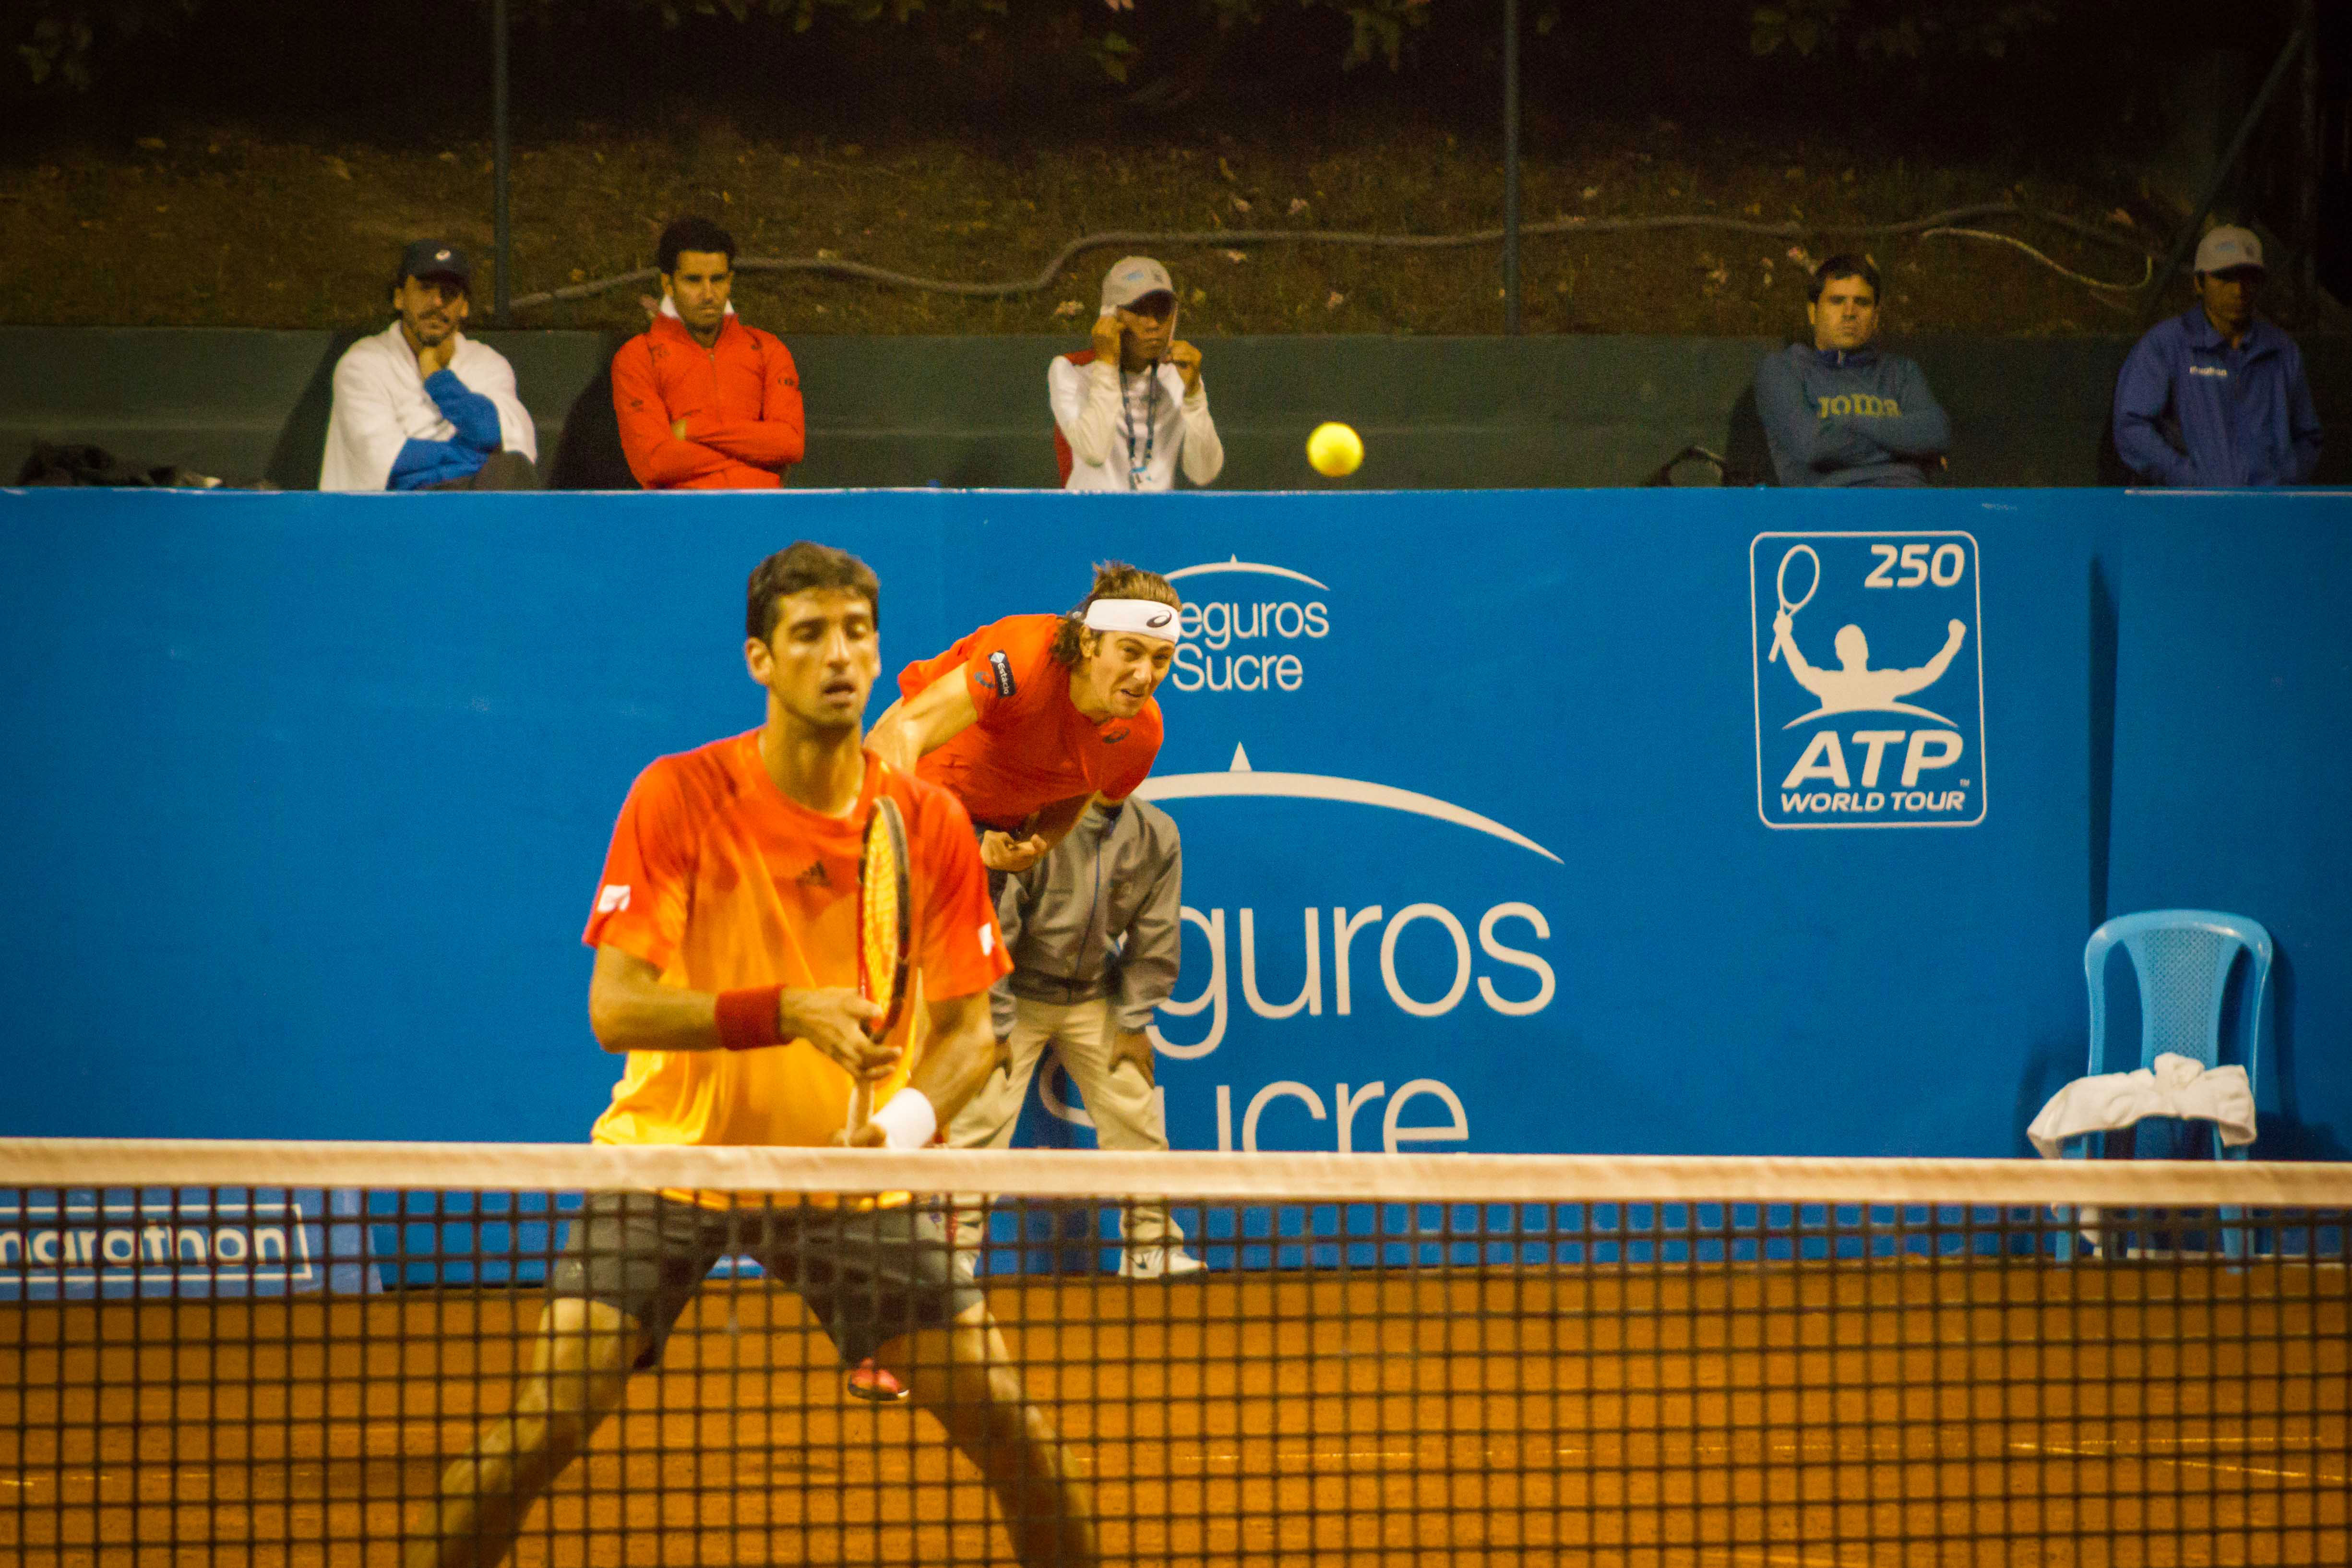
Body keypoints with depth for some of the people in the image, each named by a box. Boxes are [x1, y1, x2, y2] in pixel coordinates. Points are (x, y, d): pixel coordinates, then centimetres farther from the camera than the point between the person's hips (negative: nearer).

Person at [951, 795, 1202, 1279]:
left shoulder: (1157, 836, -8)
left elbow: (1155, 936, 3)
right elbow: (994, 928, -17)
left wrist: (1133, 1023, 0)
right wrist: (998, 1027, -15)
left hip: (1094, 999, 4)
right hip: (1019, 993, -4)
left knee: (1136, 1114, 1)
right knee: (984, 1116, -11)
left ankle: (1150, 1247, 13)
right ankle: (954, 1251, -4)